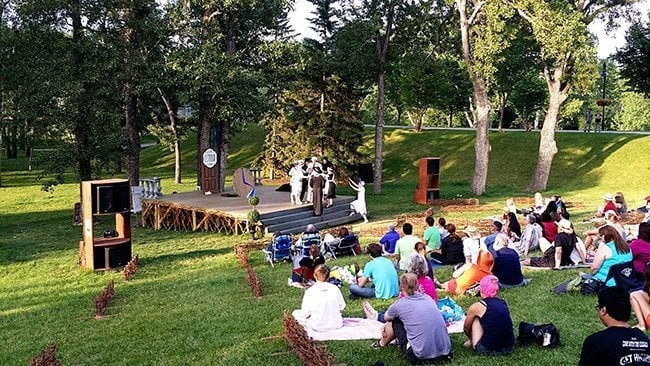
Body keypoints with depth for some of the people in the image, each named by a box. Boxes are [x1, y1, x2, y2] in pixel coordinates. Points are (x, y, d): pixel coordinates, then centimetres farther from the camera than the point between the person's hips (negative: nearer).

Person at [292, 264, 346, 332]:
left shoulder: (309, 292, -16)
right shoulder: (335, 288, -9)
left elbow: (305, 315, -12)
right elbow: (341, 309, 0)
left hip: (318, 327, -2)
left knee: (295, 313, 17)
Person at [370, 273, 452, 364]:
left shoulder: (399, 304, -3)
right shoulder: (427, 297, 11)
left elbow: (386, 317, 20)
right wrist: (387, 327, 39)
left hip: (422, 356, -5)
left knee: (395, 321, 16)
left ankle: (382, 343, 39)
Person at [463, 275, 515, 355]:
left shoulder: (476, 307, -3)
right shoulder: (503, 303, 9)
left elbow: (466, 328, 13)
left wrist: (470, 339, 35)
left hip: (489, 350, -5)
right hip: (509, 348, 5)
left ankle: (471, 342, 25)